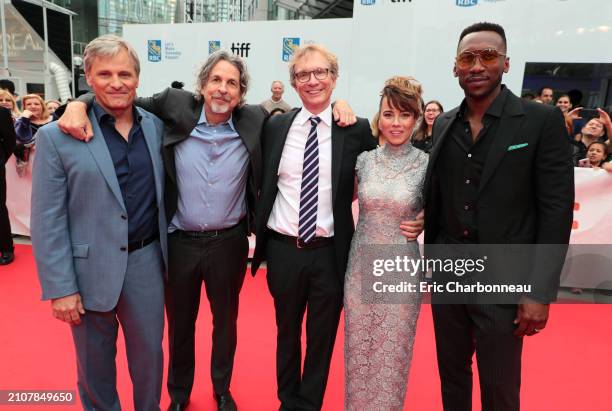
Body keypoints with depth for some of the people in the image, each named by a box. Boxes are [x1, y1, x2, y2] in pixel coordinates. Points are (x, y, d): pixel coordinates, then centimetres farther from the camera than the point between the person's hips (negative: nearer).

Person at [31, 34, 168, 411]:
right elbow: (47, 221, -9)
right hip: (90, 269, -2)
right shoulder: (57, 136, -9)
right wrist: (60, 287, -10)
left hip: (146, 263, 3)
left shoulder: (157, 126, 2)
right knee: (95, 363, 17)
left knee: (149, 355, 18)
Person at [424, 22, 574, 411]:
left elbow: (556, 212, -10)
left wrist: (540, 292, -13)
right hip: (446, 276, 4)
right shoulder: (444, 124, 6)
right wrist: (429, 259, 11)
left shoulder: (543, 121, -7)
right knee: (451, 375, 19)